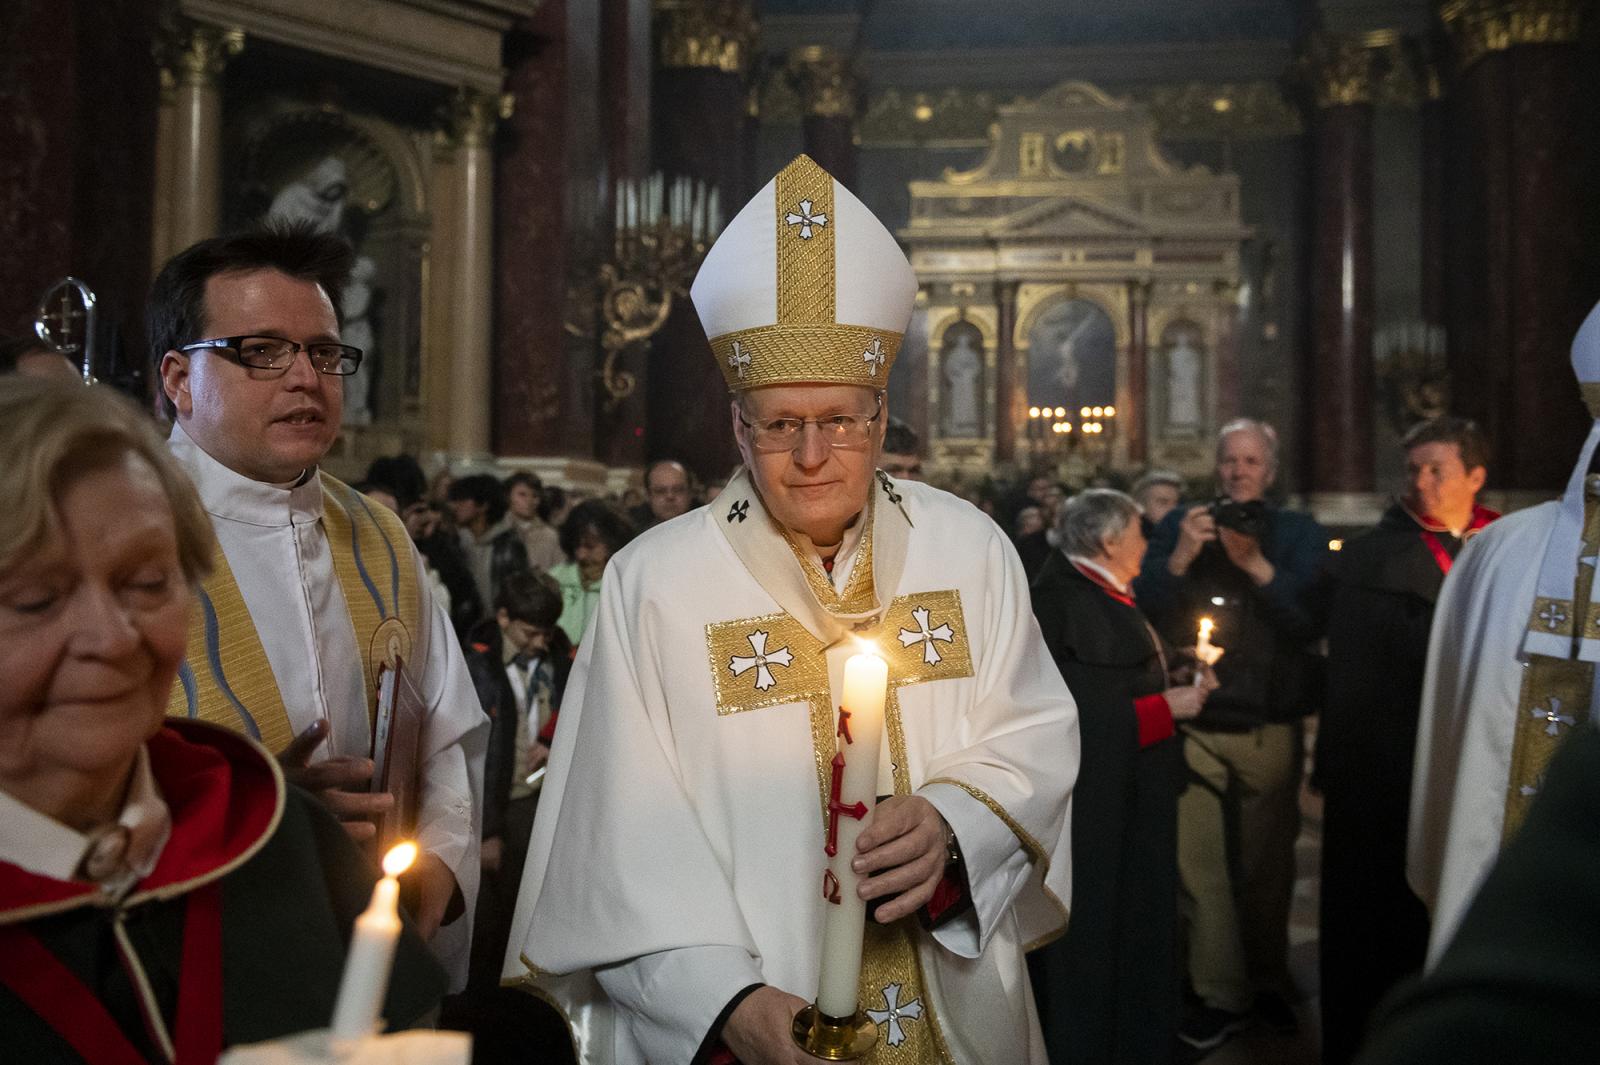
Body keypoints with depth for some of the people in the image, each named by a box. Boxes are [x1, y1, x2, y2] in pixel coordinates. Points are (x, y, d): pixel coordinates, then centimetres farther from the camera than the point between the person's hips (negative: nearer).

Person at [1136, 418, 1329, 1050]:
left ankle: (1269, 981, 29)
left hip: (1270, 729, 0)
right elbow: (1146, 609, -2)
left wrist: (1259, 568, -22)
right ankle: (1220, 996, 12)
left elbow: (1314, 621, -9)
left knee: (1268, 866, 10)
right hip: (1195, 726, 0)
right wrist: (1180, 559, -18)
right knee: (1201, 868, 0)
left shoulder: (1300, 535, 6)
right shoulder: (1181, 526, 7)